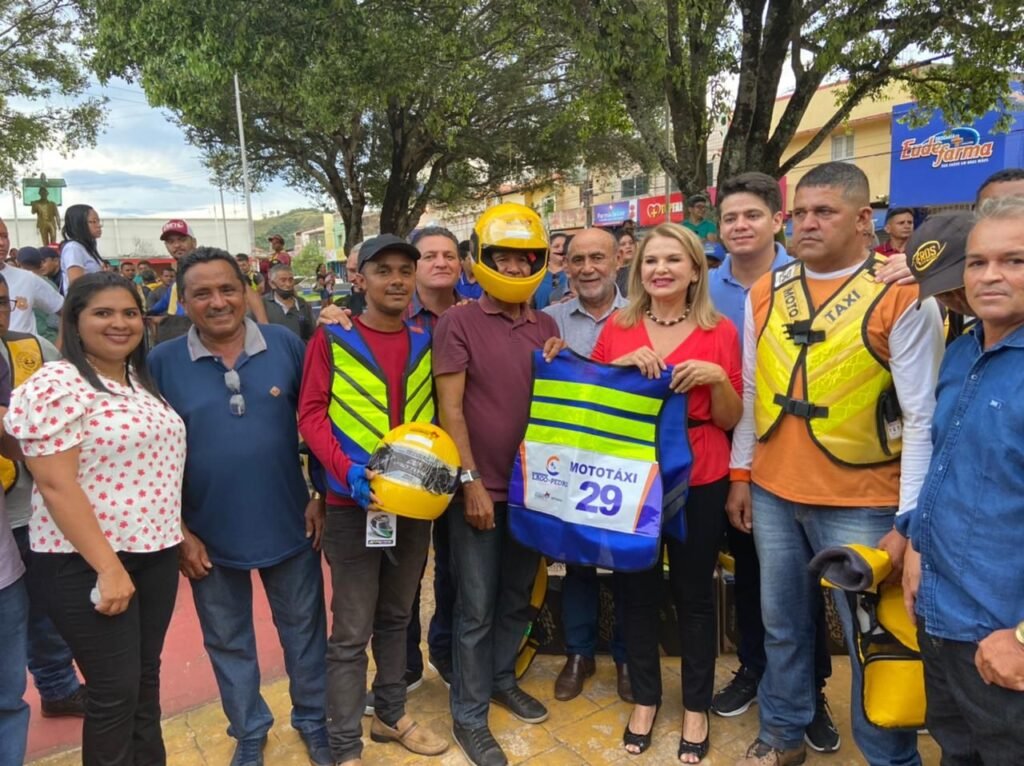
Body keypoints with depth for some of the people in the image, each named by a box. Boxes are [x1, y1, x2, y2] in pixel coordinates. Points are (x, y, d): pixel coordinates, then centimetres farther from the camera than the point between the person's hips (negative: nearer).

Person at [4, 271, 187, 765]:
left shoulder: (140, 381, 9)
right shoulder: (56, 385, -15)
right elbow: (56, 485, -19)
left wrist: (180, 533, 16)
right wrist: (108, 567, -20)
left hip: (155, 553, 7)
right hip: (86, 563, -7)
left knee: (146, 678, 19)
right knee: (115, 691, 4)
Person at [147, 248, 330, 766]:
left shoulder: (285, 345, -6)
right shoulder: (161, 363, -7)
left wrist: (323, 497, -2)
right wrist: (178, 531, -5)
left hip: (290, 526, 0)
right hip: (209, 534, 0)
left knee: (304, 630, 17)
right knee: (228, 642, 19)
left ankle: (313, 720, 41)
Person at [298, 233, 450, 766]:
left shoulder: (425, 343, 6)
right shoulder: (332, 340, -6)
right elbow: (310, 413, -10)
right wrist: (347, 470, -22)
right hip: (354, 504, -4)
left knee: (396, 617, 20)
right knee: (351, 633, 5)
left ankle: (391, 715, 39)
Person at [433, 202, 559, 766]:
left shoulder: (546, 327, 7)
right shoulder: (458, 322, -8)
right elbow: (450, 408, -12)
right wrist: (471, 481, -14)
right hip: (481, 488, -5)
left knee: (519, 596, 19)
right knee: (476, 608, 6)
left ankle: (502, 678, 41)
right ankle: (469, 717, 23)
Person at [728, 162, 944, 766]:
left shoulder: (903, 296, -11)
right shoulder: (766, 292, 4)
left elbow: (922, 418, -12)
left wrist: (909, 520, -13)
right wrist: (741, 474, 10)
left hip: (860, 503, -4)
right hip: (772, 493, 5)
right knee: (783, 626, 20)